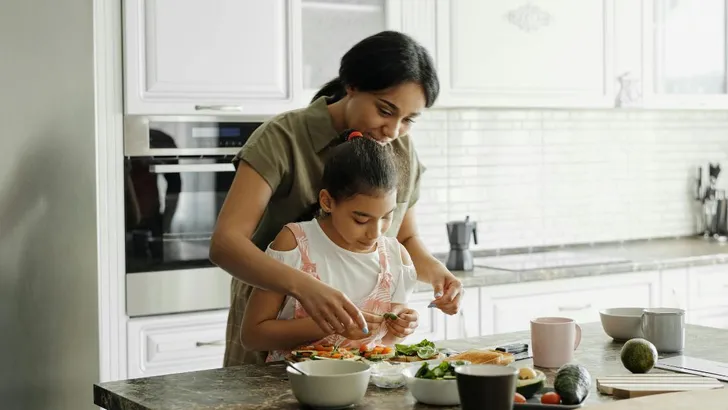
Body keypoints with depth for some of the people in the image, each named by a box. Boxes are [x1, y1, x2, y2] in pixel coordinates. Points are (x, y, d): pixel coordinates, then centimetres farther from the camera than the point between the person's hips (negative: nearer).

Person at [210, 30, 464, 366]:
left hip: (360, 333, 4)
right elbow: (224, 243, -26)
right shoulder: (283, 139, -16)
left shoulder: (402, 151, 1)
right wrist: (303, 286, -42)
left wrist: (434, 270, -7)